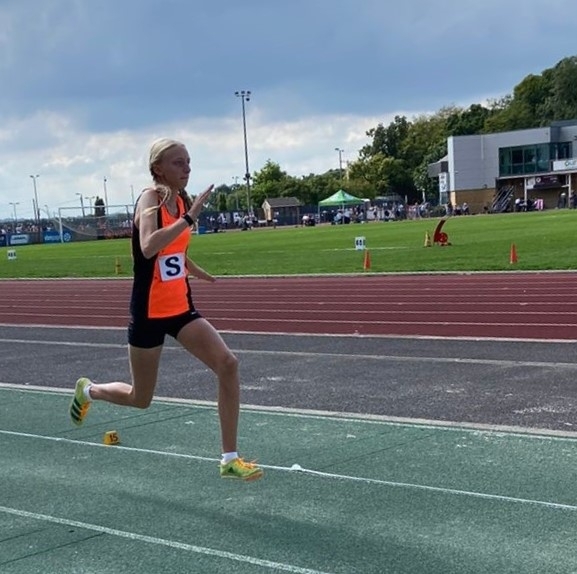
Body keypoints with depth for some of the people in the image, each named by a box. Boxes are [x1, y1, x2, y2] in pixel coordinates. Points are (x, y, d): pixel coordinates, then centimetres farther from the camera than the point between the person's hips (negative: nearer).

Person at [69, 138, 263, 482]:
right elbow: (148, 247, -36)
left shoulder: (182, 201, 5)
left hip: (181, 308, 6)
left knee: (228, 364, -13)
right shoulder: (151, 198, -16)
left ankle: (230, 459, -5)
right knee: (140, 398, 10)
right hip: (150, 313, -6)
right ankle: (88, 390, 43)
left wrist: (203, 274, 34)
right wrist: (189, 218, -36)